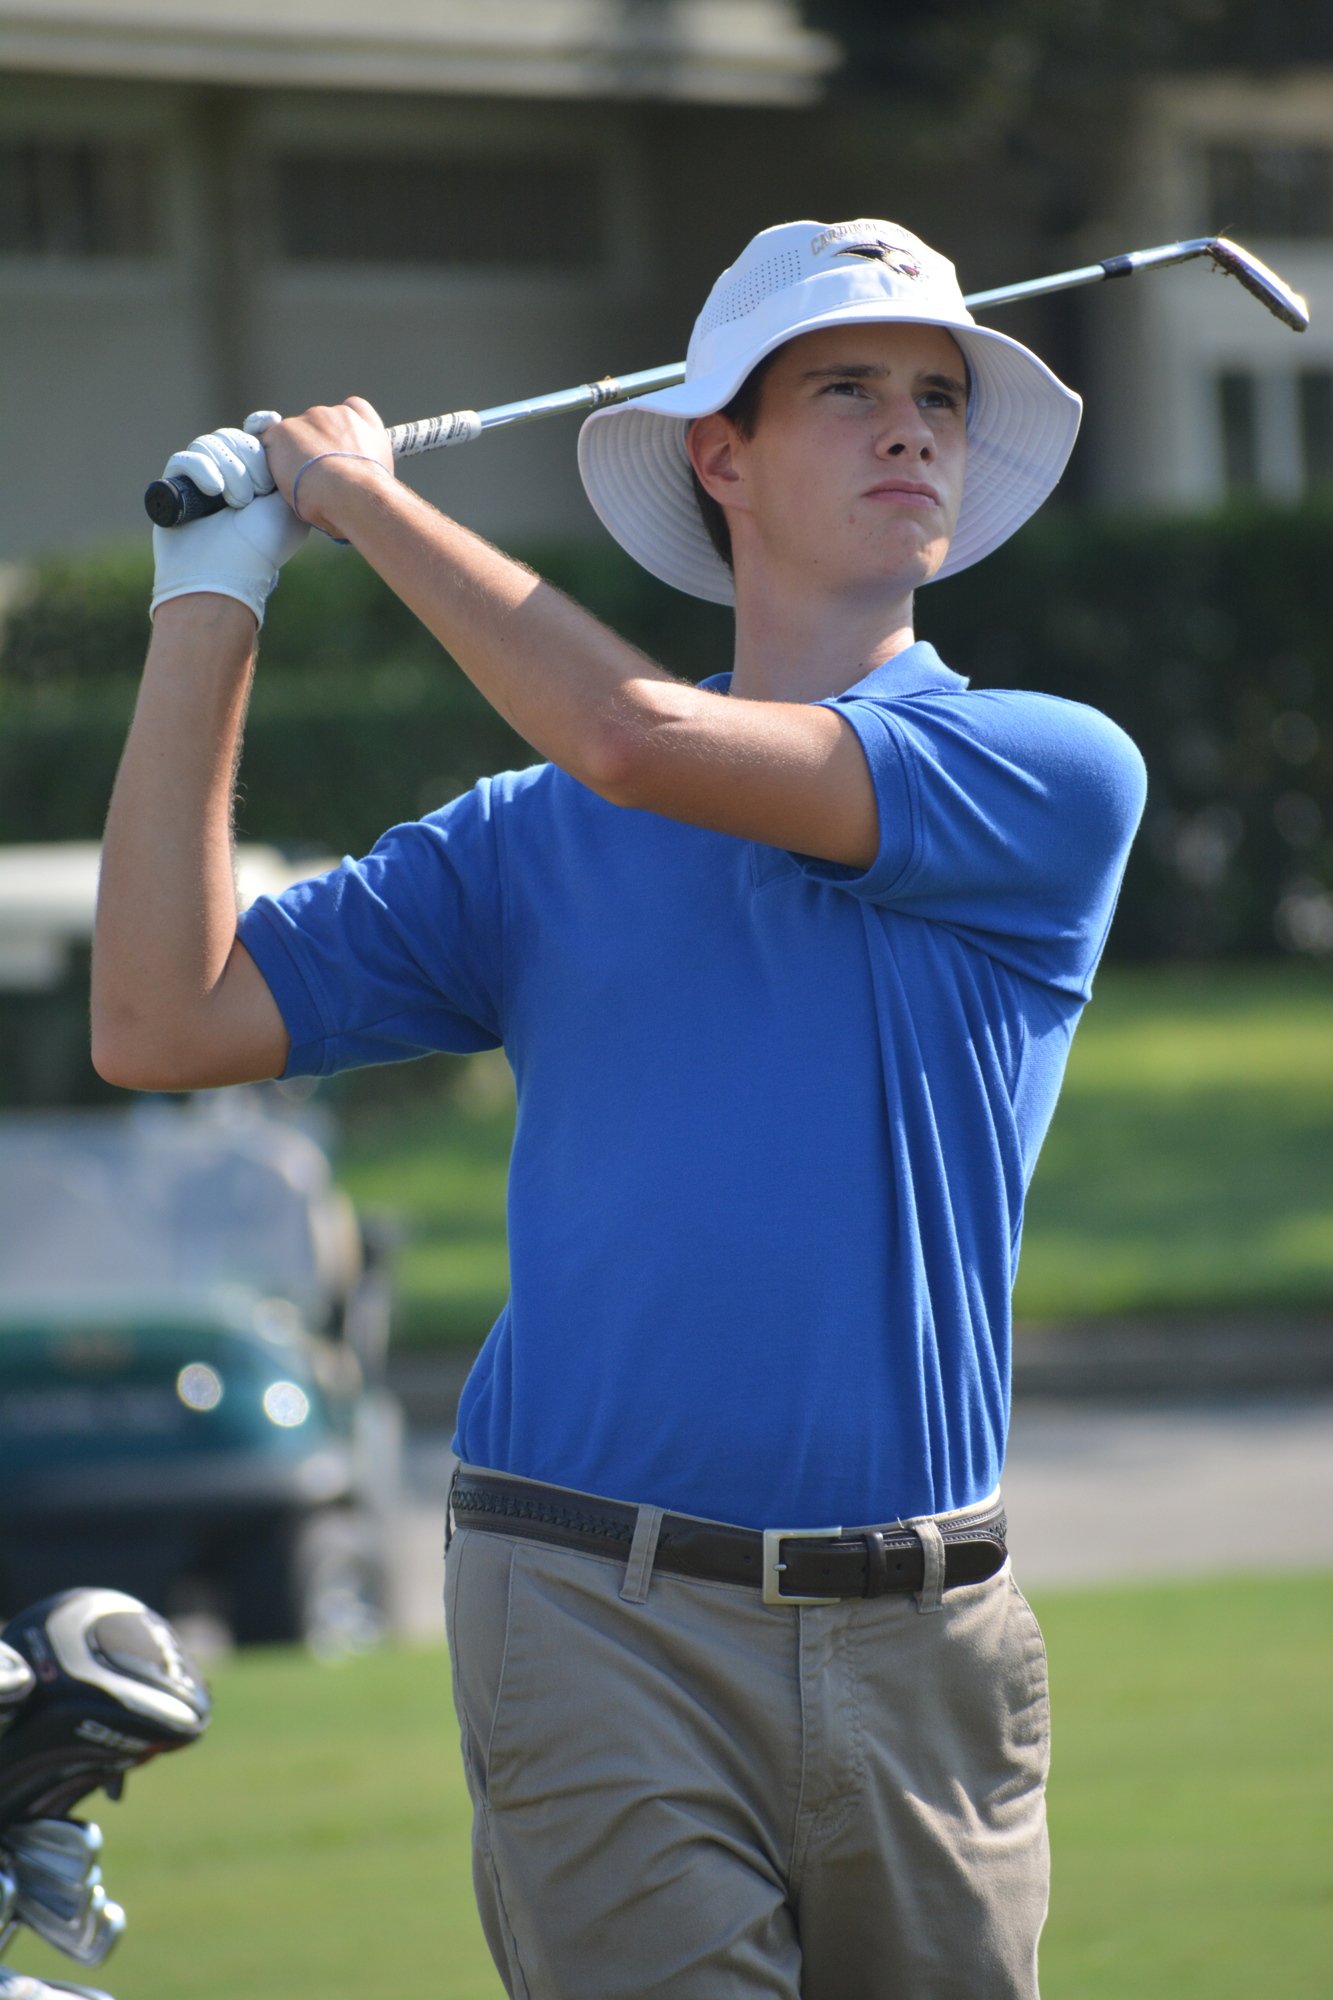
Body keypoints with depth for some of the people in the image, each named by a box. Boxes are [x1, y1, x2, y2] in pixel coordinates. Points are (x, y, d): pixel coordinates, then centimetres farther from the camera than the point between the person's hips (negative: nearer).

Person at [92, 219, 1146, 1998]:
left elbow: (636, 738, -11)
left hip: (922, 1646, 0)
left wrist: (366, 493, 1)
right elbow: (162, 1025, 6)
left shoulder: (1054, 778, 2)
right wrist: (210, 606, 5)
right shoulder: (533, 845, 11)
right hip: (603, 1628, 0)